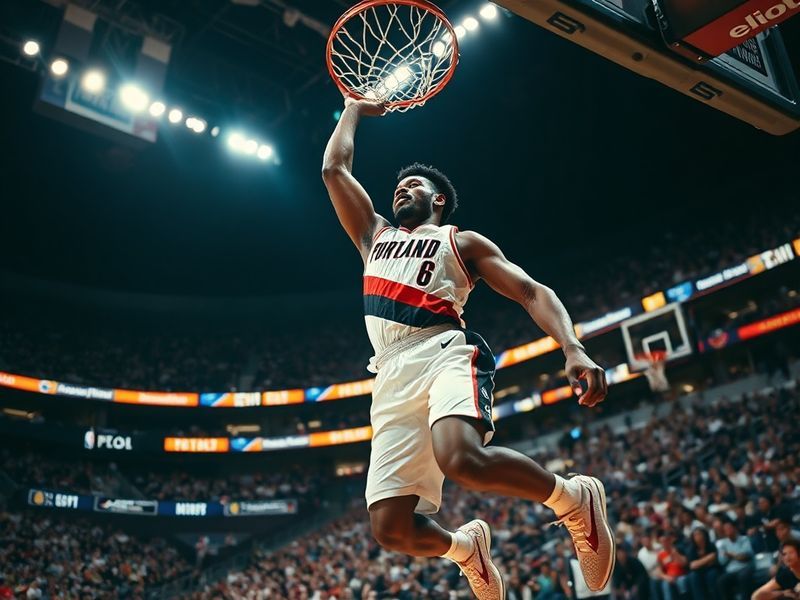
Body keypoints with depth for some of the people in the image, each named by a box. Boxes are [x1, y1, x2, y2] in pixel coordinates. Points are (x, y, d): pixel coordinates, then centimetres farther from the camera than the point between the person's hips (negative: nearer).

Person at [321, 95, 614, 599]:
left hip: (446, 355, -4)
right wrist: (355, 108, 44)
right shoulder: (375, 235, 31)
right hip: (393, 378, 5)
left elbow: (531, 292, 5)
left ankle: (574, 498, -7)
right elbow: (334, 169, 31)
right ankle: (467, 547, 27)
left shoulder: (462, 241, 17)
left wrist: (574, 349, -13)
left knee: (463, 460, -37)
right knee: (391, 529, -8)